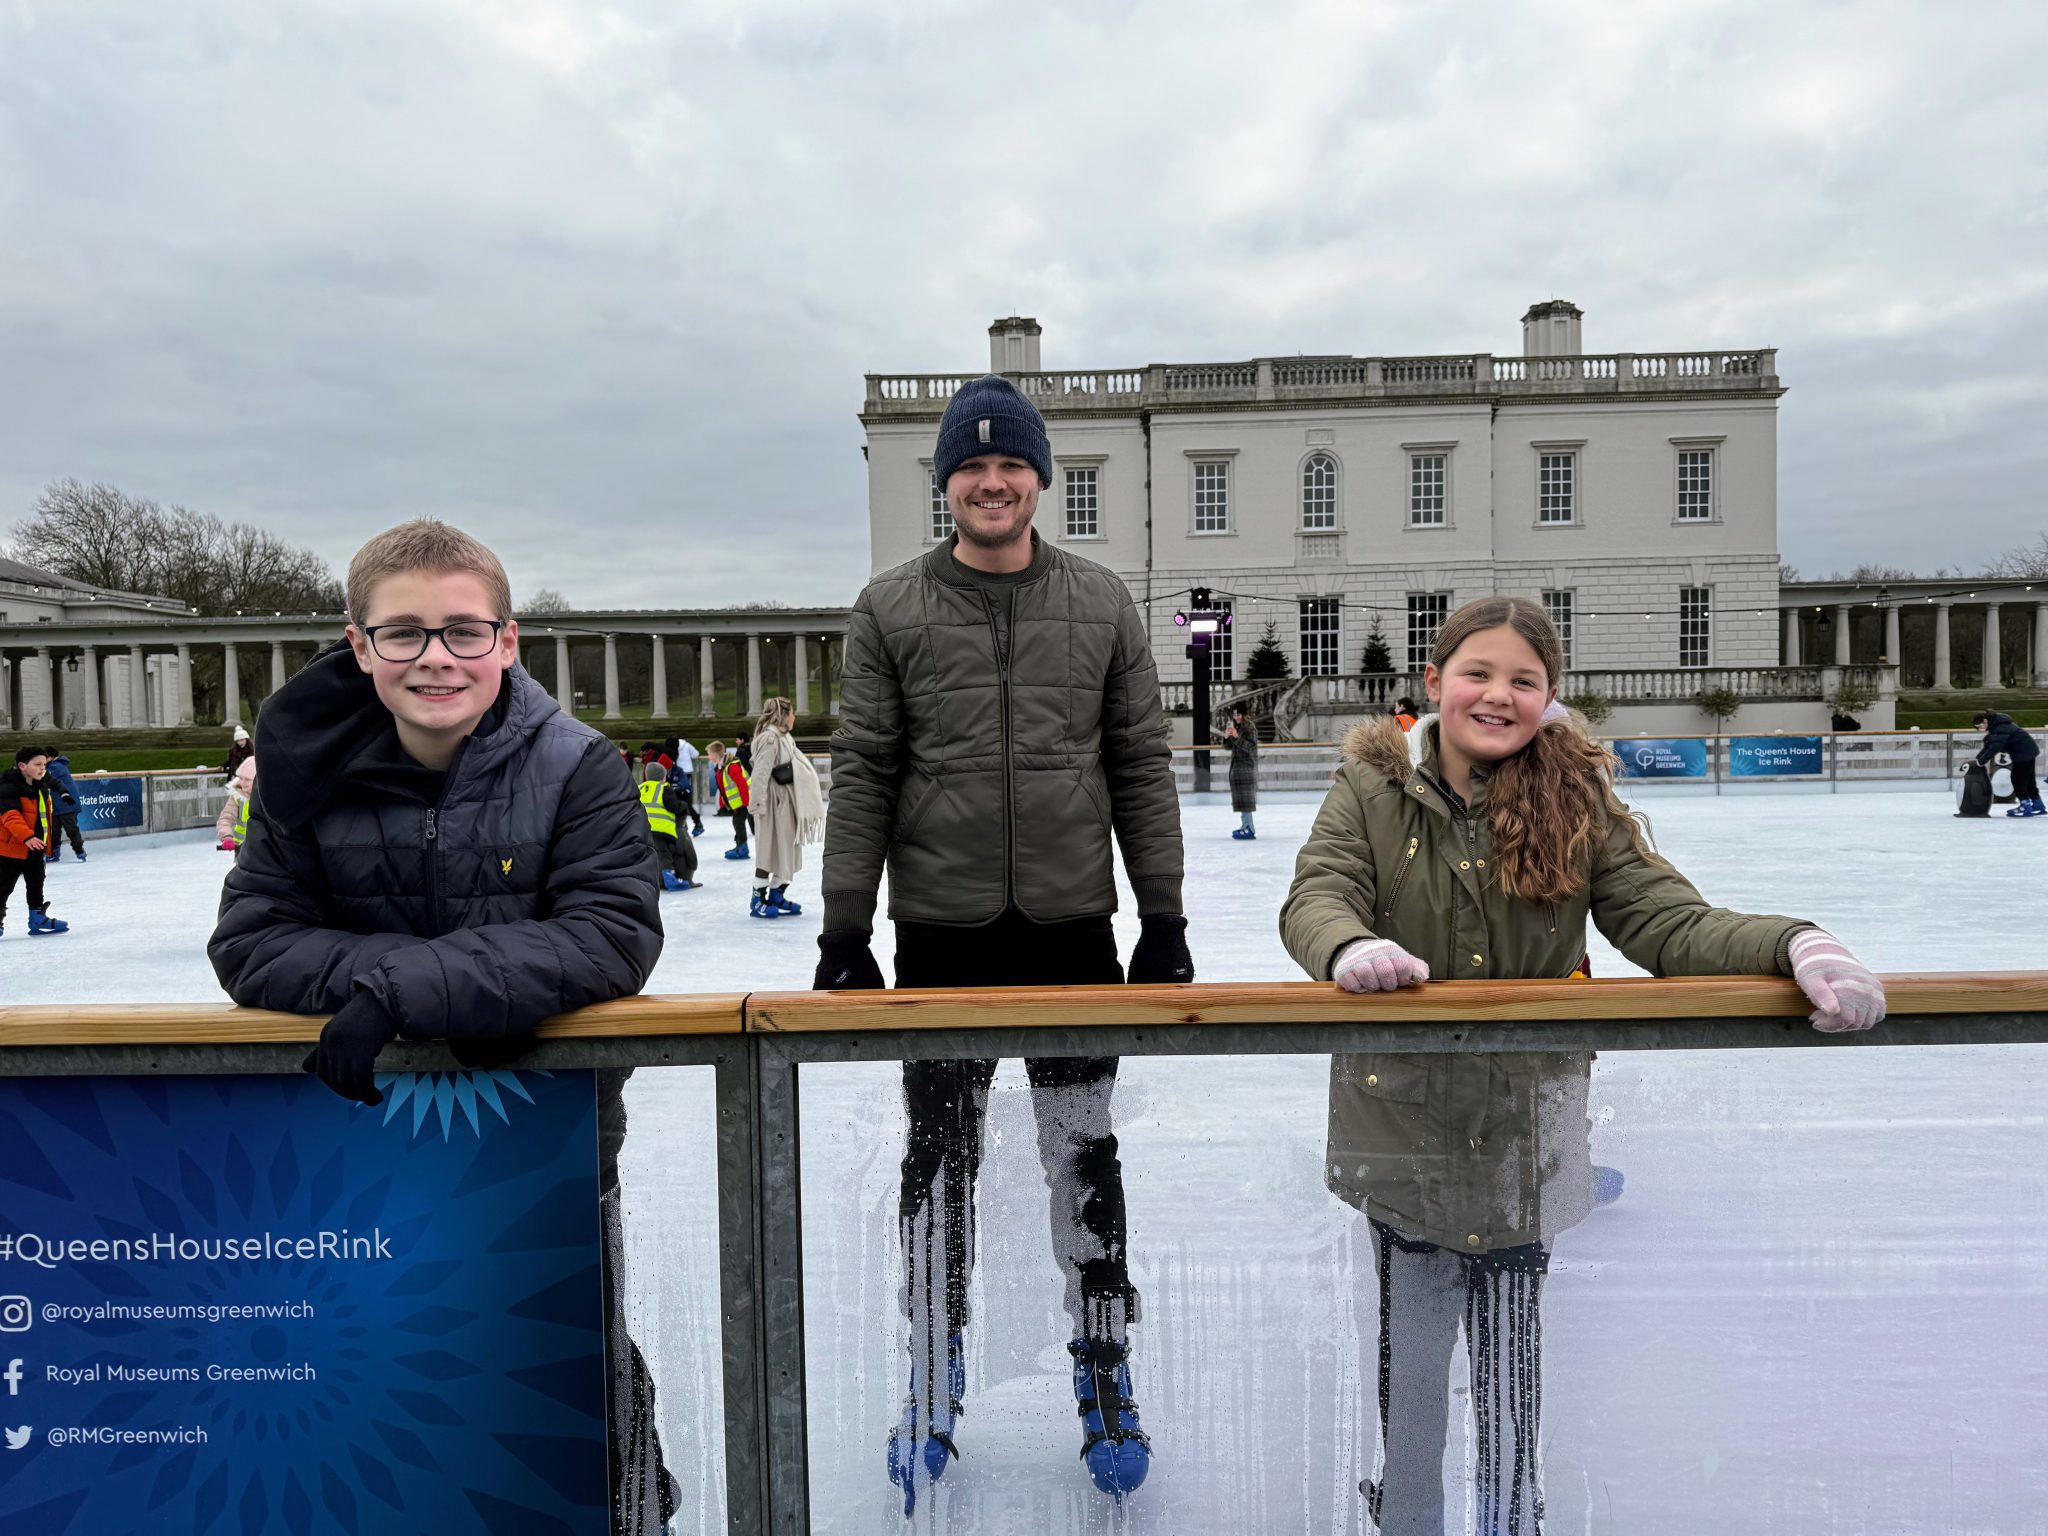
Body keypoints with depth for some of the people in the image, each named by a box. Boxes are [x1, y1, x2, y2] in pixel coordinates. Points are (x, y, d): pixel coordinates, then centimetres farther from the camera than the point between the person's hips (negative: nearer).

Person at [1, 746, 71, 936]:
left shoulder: (42, 788, 9)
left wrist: (46, 847, 22)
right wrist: (26, 836, -43)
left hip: (35, 848, 8)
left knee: (36, 885, 15)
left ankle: (38, 919, 23)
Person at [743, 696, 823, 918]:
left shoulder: (783, 737, 16)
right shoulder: (770, 737, -16)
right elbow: (761, 773, -20)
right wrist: (758, 804, -23)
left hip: (787, 801, 10)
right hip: (774, 802, -10)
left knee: (787, 850, 13)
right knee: (770, 850, -3)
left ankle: (776, 897, 21)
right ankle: (758, 901, 6)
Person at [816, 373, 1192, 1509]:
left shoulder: (1102, 605, 4)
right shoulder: (890, 610, 1)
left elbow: (1142, 769, 4)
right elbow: (861, 777, -1)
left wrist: (1164, 918, 2)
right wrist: (844, 933, -3)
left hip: (1074, 927, 1)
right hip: (940, 934, 0)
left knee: (1086, 1162, 11)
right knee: (939, 1163, 12)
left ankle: (1104, 1375, 30)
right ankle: (933, 1389, 30)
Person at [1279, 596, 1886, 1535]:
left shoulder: (1579, 799, -5)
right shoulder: (1373, 789, -8)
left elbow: (1666, 921, -9)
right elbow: (1315, 898, -16)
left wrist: (1791, 946, -26)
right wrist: (1350, 947, -39)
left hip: (1524, 1131, 1)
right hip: (1403, 1122, 0)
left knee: (1510, 1346, 15)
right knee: (1410, 1341, 15)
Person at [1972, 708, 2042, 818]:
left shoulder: (2001, 727, -26)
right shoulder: (1995, 727, 6)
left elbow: (1995, 747, -34)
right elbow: (1988, 746, 7)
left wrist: (1981, 761, -31)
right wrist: (1977, 759, -2)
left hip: (2025, 752, -10)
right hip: (2027, 751, 10)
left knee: (2018, 778, -6)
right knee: (2028, 779, 16)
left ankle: (2025, 806, -1)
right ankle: (2038, 806, 25)